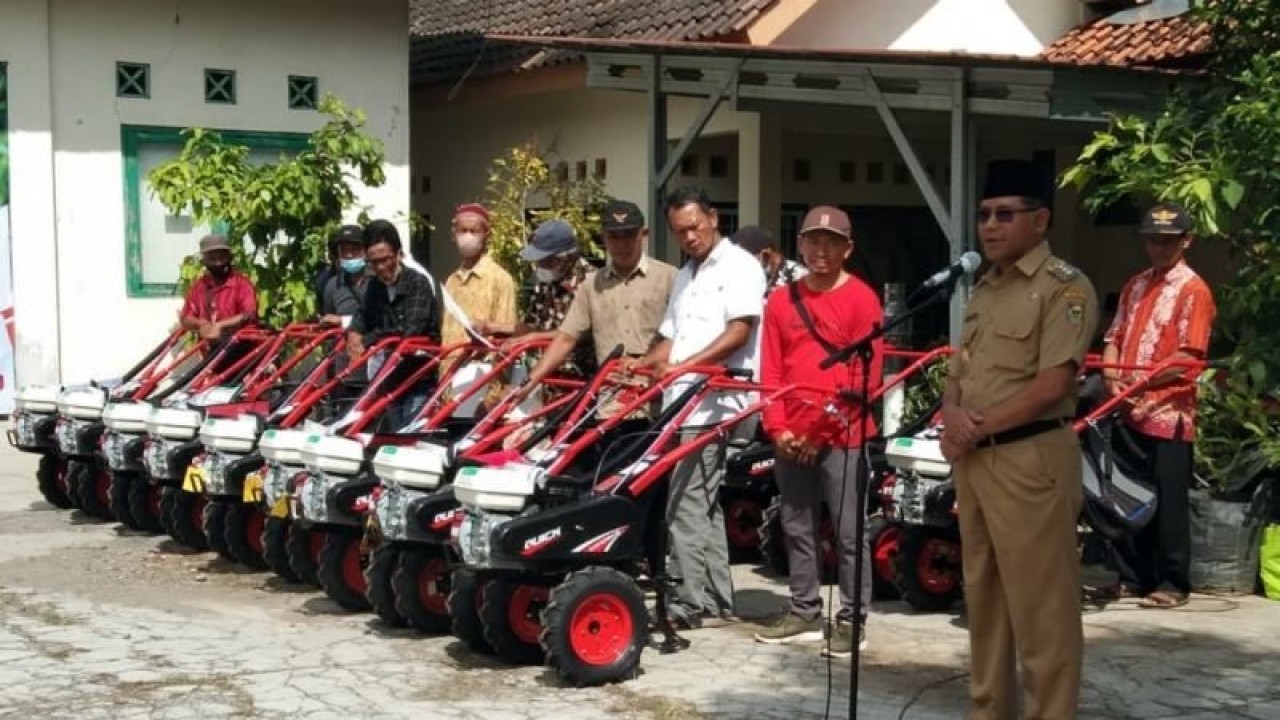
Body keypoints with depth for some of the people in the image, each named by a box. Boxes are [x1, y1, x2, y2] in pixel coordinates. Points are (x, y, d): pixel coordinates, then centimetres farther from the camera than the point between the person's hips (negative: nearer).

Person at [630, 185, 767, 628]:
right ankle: (718, 602, 17)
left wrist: (685, 364, -23)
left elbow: (739, 331, -15)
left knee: (685, 504, -11)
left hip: (713, 403, -9)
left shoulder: (739, 266, -4)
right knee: (703, 503, 11)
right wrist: (636, 367, 4)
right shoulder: (685, 276, 23)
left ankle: (691, 603, -6)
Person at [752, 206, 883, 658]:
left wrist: (823, 429, -11)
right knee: (797, 529, 11)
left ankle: (852, 620, 7)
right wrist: (778, 428, -3)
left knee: (849, 532, -1)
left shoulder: (862, 299, -4)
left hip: (842, 436, -5)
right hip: (790, 439, 5)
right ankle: (804, 613, 22)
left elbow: (866, 376, -9)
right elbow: (771, 371, 8)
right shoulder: (781, 301, 10)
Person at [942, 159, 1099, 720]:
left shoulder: (1064, 288, -8)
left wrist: (978, 426, -12)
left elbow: (1052, 385, -16)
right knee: (982, 596, 15)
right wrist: (953, 415, -4)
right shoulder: (984, 289, 17)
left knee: (1040, 608, -4)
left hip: (1029, 459, -8)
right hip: (973, 460, 8)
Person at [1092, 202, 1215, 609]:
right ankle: (1132, 578, 21)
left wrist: (1138, 383, -12)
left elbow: (1187, 358, -11)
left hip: (1168, 413, -6)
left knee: (1168, 502, 0)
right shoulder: (1135, 285, 17)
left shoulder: (1193, 290, -5)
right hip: (1128, 411, 7)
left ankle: (1173, 584, 9)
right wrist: (1113, 380, -5)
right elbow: (1114, 339, 13)